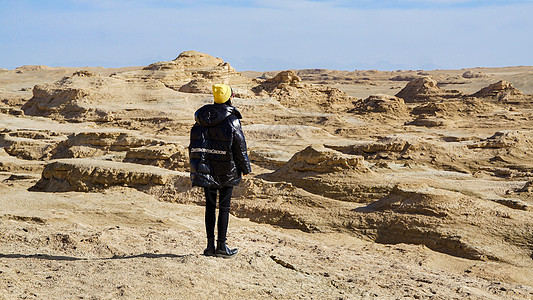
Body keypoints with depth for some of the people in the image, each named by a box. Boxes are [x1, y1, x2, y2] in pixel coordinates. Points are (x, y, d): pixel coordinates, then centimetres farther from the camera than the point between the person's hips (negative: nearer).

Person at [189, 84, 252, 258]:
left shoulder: (202, 118, 3)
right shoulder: (232, 121, -12)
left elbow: (194, 145, 7)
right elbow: (240, 147, -8)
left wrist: (196, 167, 15)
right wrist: (245, 168, 4)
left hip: (206, 169, 4)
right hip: (226, 171, -4)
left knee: (210, 206, 10)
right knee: (224, 207, 2)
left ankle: (210, 245, 12)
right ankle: (221, 246, 3)